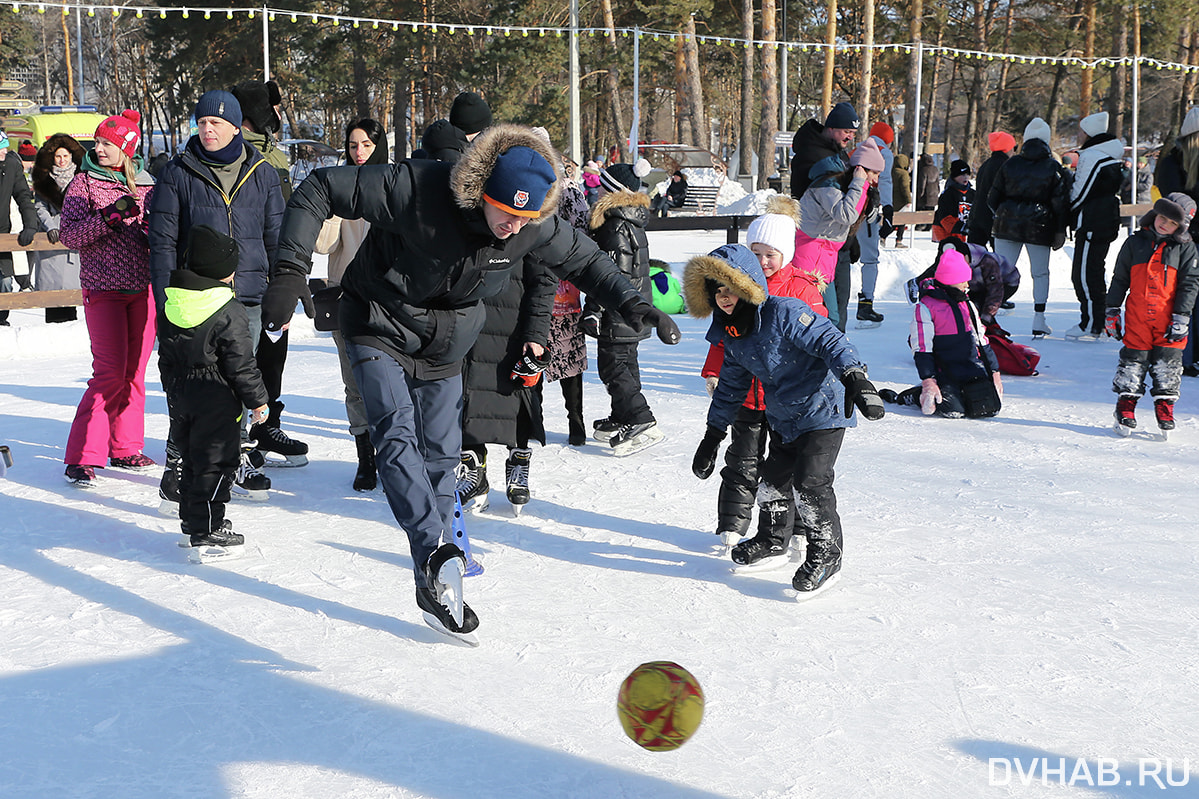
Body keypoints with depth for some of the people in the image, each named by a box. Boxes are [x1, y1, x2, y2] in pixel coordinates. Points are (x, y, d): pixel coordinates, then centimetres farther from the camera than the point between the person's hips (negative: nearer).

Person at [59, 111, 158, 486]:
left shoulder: (146, 184, 11)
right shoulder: (85, 182, 0)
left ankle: (125, 449, 19)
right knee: (111, 372, -11)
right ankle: (81, 457, -5)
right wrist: (109, 217, -20)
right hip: (103, 288, -4)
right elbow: (68, 234, -9)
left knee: (135, 371, 7)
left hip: (142, 287, 5)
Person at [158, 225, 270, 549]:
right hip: (216, 399, -7)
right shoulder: (229, 312, -17)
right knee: (215, 462, 1)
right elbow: (241, 364, -15)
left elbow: (166, 356, 12)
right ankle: (207, 529, 3)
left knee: (191, 459, 19)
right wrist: (257, 400, -5)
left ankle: (190, 519, 28)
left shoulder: (170, 304, 3)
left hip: (180, 395, 7)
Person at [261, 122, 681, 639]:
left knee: (441, 456, 7)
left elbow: (583, 260, -1)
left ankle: (435, 588, 20)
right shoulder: (414, 189, -34)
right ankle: (436, 555, -38)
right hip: (379, 329, -4)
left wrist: (632, 303, -14)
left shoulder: (535, 227, -20)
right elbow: (320, 190, -28)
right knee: (396, 429, -26)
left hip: (444, 345, 4)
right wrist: (290, 270, -35)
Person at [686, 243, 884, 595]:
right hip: (783, 419, 8)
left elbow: (829, 340, -26)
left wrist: (855, 377, -40)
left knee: (809, 482, -15)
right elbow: (730, 387, 16)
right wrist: (713, 436, 18)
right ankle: (776, 536, 40)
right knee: (774, 478, 15)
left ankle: (825, 552, 2)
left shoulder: (785, 313, -21)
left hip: (823, 410, -8)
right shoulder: (732, 337, 5)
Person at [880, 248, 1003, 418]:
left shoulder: (968, 305, 17)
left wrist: (994, 371, 17)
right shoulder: (926, 307, -6)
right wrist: (928, 381, -19)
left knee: (990, 407, -13)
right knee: (953, 411, -27)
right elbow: (922, 349, -11)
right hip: (944, 374, -6)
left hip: (974, 371, 6)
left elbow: (982, 341, 22)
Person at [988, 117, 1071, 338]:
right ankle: (1039, 323, 7)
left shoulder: (1010, 164, 2)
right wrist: (1060, 232, 3)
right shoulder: (1054, 168, -2)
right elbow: (1060, 203, -4)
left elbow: (992, 199, 5)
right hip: (1040, 227, -1)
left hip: (1007, 225, 1)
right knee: (1040, 273, 10)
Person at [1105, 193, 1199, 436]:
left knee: (1167, 363, 2)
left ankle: (1165, 407, 15)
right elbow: (1119, 279, 11)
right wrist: (1112, 311, 8)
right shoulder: (1135, 243, 6)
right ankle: (1126, 406, 12)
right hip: (1137, 317, 1)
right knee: (1133, 360, 2)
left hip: (1169, 318, -1)